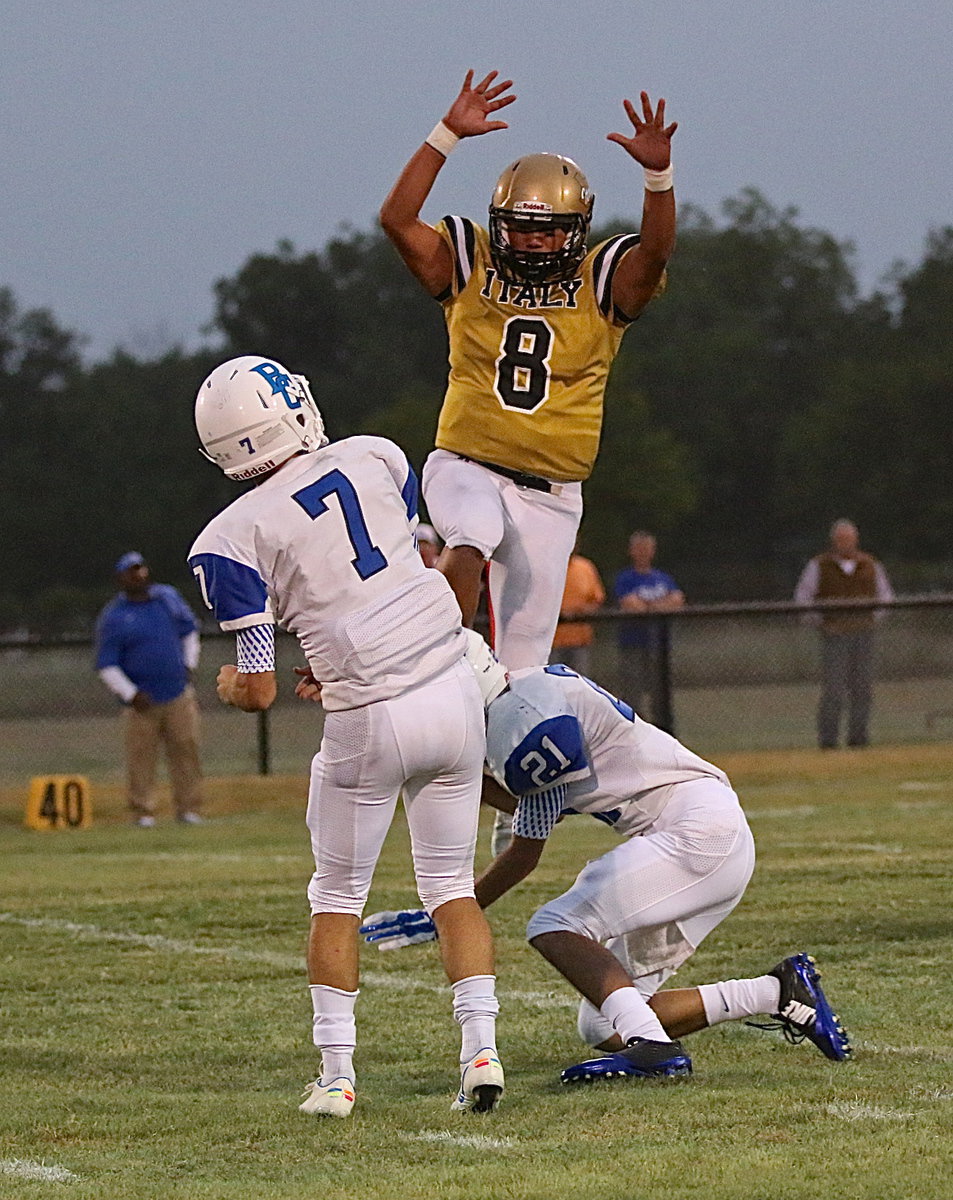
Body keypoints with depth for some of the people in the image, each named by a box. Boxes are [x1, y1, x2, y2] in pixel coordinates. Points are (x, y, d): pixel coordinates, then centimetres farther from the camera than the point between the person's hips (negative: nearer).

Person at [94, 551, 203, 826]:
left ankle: (189, 809, 9)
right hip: (143, 701, -3)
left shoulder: (168, 597, 7)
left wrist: (189, 665, 13)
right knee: (141, 756, -4)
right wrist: (130, 694, -16)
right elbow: (106, 666, -7)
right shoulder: (112, 618, -6)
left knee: (186, 751, 2)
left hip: (179, 696, 3)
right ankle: (143, 812, 5)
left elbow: (189, 630, 23)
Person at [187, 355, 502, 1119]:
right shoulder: (375, 459, 4)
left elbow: (258, 691, -7)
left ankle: (336, 1076, 12)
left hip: (370, 721, -3)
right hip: (453, 690, 4)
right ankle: (481, 1049, 2)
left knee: (338, 898, 15)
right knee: (452, 886, 15)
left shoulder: (233, 539, -8)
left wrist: (228, 683, 17)